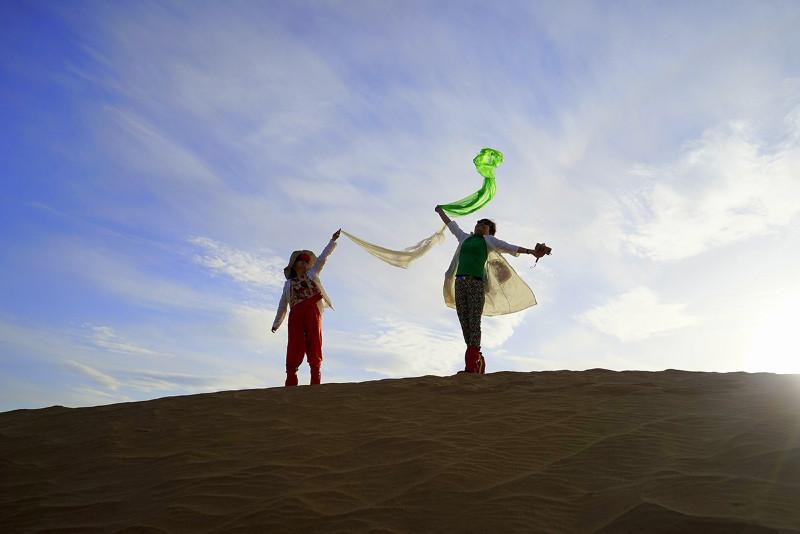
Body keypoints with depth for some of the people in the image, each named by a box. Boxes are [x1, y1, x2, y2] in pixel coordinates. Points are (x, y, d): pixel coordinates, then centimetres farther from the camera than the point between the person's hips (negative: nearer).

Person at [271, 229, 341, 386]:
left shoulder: (312, 274, 25)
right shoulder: (288, 283, 25)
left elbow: (322, 258, 16)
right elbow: (283, 305, 27)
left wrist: (332, 241, 8)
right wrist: (276, 323, 26)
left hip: (312, 311, 0)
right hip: (296, 314, 0)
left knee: (314, 345, -12)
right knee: (294, 347, -11)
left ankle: (315, 384, -19)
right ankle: (291, 385, -17)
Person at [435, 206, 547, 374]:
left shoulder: (489, 240, 13)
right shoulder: (465, 238, 26)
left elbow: (510, 248, 3)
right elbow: (450, 223, 41)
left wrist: (532, 251, -8)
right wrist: (440, 211, 53)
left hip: (476, 283, -5)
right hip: (460, 283, 5)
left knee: (474, 322, -11)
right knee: (465, 324, 1)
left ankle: (471, 367, -16)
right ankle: (477, 360, 9)